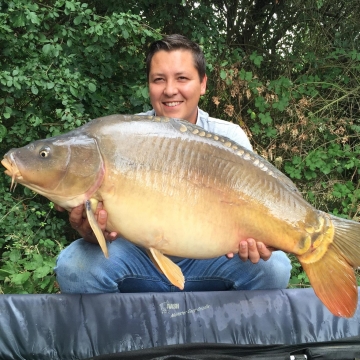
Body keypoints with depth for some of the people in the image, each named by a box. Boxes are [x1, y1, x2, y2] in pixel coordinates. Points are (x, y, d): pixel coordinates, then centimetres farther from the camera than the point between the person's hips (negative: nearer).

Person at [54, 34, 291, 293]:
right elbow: (105, 213, -13)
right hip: (139, 256, 0)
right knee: (73, 266, -26)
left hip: (205, 262, 1)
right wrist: (92, 230, -38)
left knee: (273, 267, -24)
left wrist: (253, 239, -35)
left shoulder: (230, 138, -7)